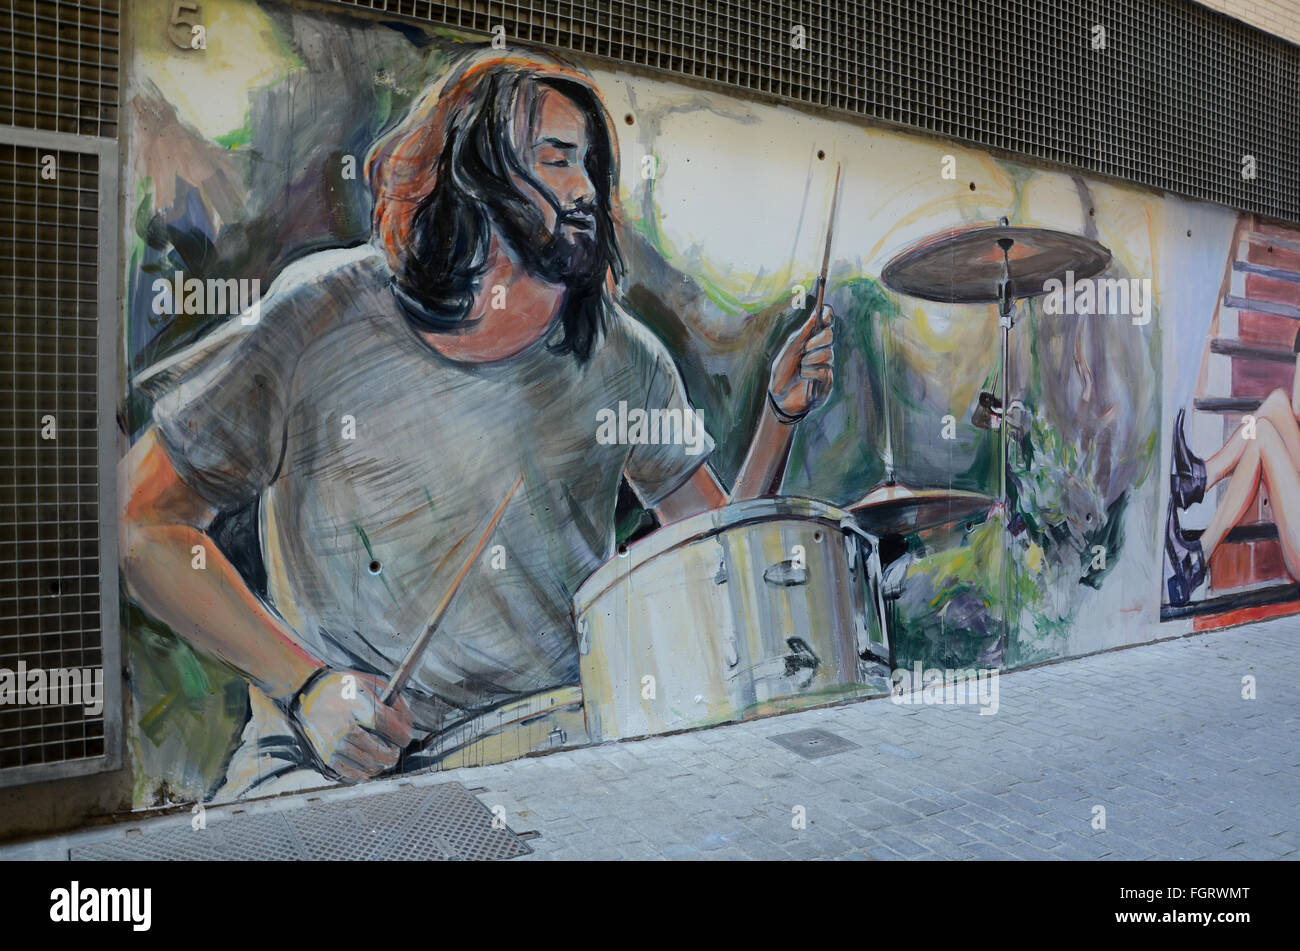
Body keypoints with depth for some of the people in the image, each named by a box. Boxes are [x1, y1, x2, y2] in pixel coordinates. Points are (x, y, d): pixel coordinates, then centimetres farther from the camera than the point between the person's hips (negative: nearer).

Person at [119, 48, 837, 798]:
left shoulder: (623, 357, 1)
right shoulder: (326, 315, -8)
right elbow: (147, 524, -5)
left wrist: (780, 415, -9)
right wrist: (308, 682, -15)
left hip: (562, 733, 3)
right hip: (338, 748, -2)